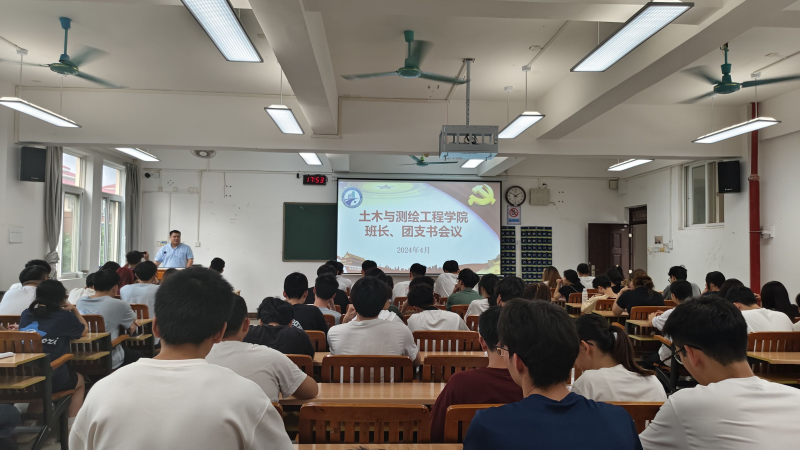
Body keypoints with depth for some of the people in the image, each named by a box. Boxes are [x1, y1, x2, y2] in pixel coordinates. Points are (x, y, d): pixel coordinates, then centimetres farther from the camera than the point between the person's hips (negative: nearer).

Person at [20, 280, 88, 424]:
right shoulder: (64, 316, -7)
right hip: (52, 379, -5)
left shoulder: (25, 314, 6)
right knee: (79, 380, 29)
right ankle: (71, 424, 21)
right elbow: (85, 330, 11)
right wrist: (74, 310, 16)